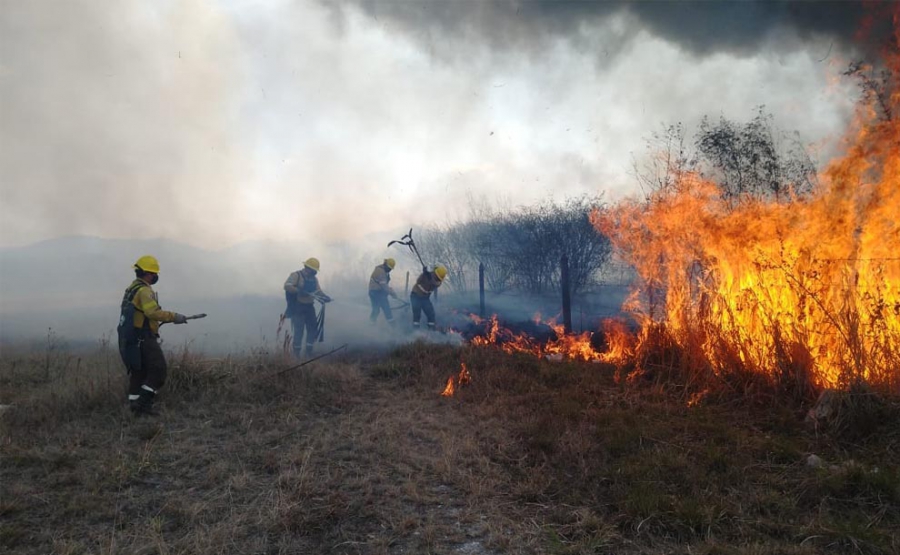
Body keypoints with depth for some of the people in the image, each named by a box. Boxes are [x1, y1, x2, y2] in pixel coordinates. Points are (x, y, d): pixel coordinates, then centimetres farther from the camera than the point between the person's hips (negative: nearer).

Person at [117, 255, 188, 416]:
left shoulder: (131, 289, 17)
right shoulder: (144, 290, -15)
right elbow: (153, 312, -29)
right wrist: (174, 317, -24)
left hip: (131, 339, 10)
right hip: (144, 339, -10)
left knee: (137, 372, 14)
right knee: (158, 371, -5)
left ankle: (134, 403, 16)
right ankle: (143, 402, -8)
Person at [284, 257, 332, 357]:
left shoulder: (314, 279, 12)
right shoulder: (296, 275, -10)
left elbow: (318, 292, 8)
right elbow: (287, 286, -24)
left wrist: (325, 297, -13)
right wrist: (299, 291, -36)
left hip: (309, 307, 7)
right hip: (298, 308, -7)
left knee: (313, 328, 5)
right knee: (299, 330, -7)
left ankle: (309, 351, 16)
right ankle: (296, 353, 4)